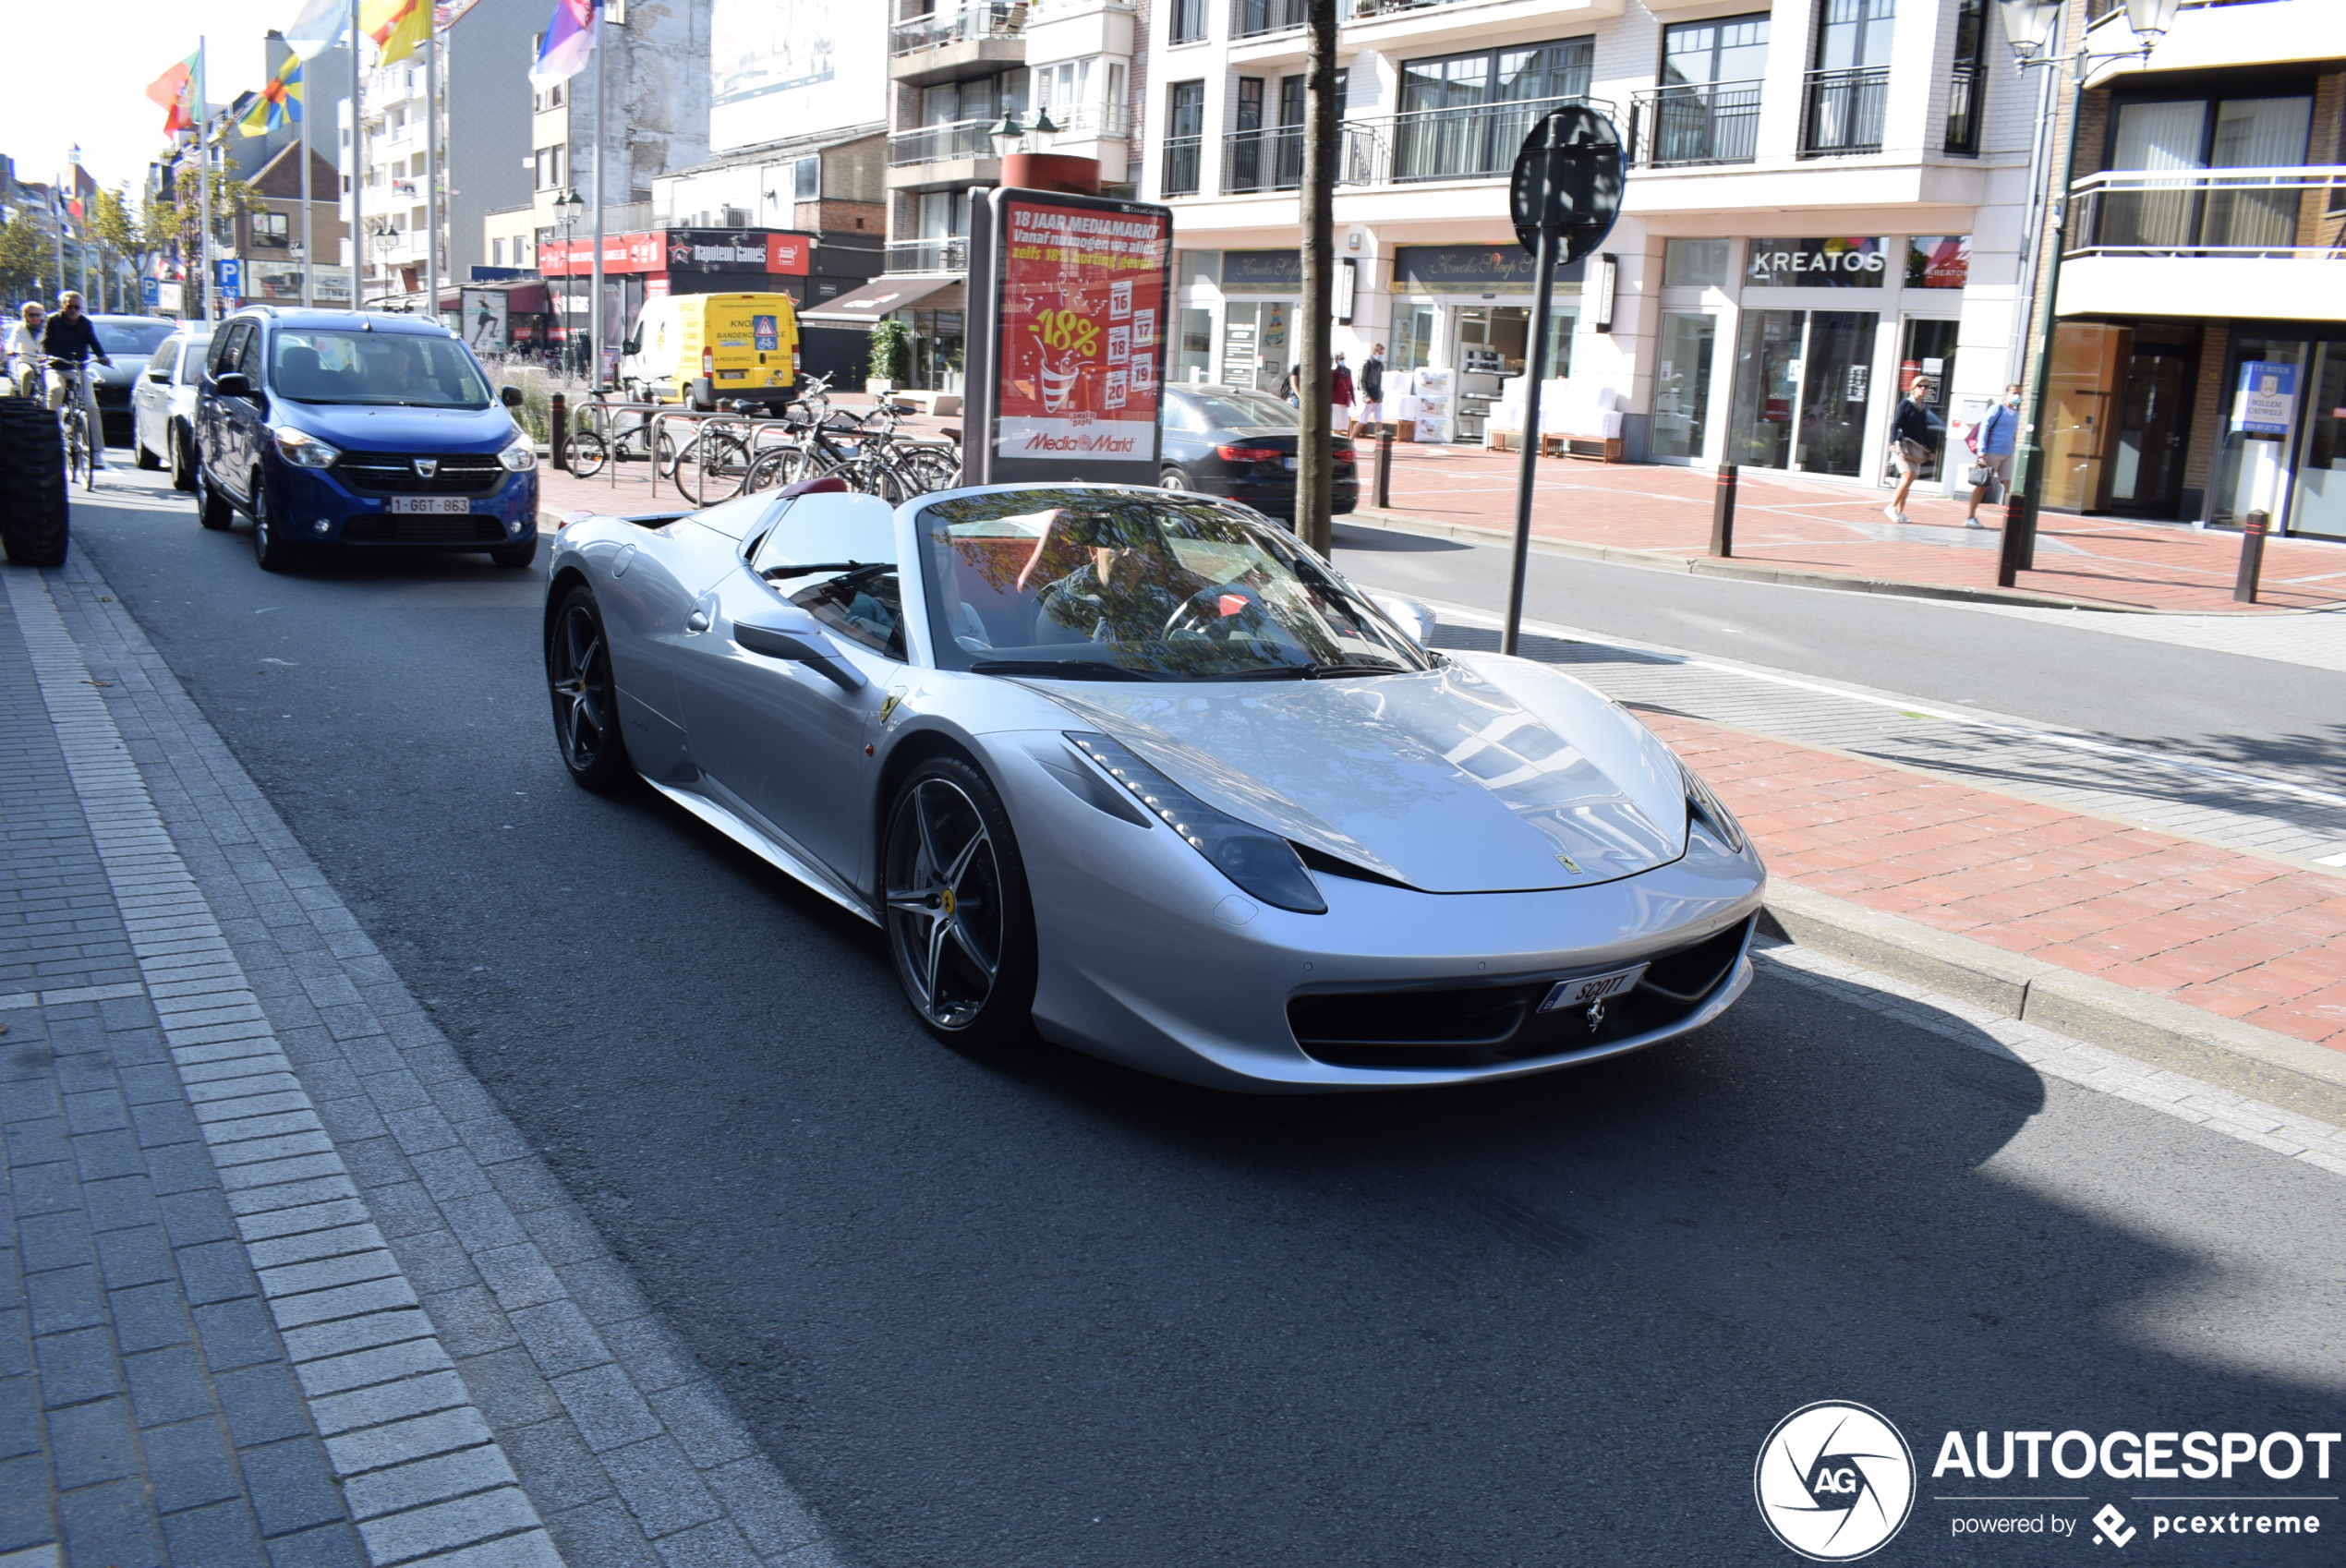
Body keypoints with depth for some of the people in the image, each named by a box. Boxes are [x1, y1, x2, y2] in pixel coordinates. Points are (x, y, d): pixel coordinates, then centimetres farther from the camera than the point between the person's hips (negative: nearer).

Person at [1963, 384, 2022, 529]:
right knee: (1983, 484, -1)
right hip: (1992, 452, -6)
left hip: (2007, 455, 6)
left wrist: (2013, 450, 18)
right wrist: (1981, 452, -17)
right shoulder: (1998, 409, -5)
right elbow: (1984, 428, -10)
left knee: (2008, 485, -1)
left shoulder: (2016, 413, 14)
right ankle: (1970, 517, 6)